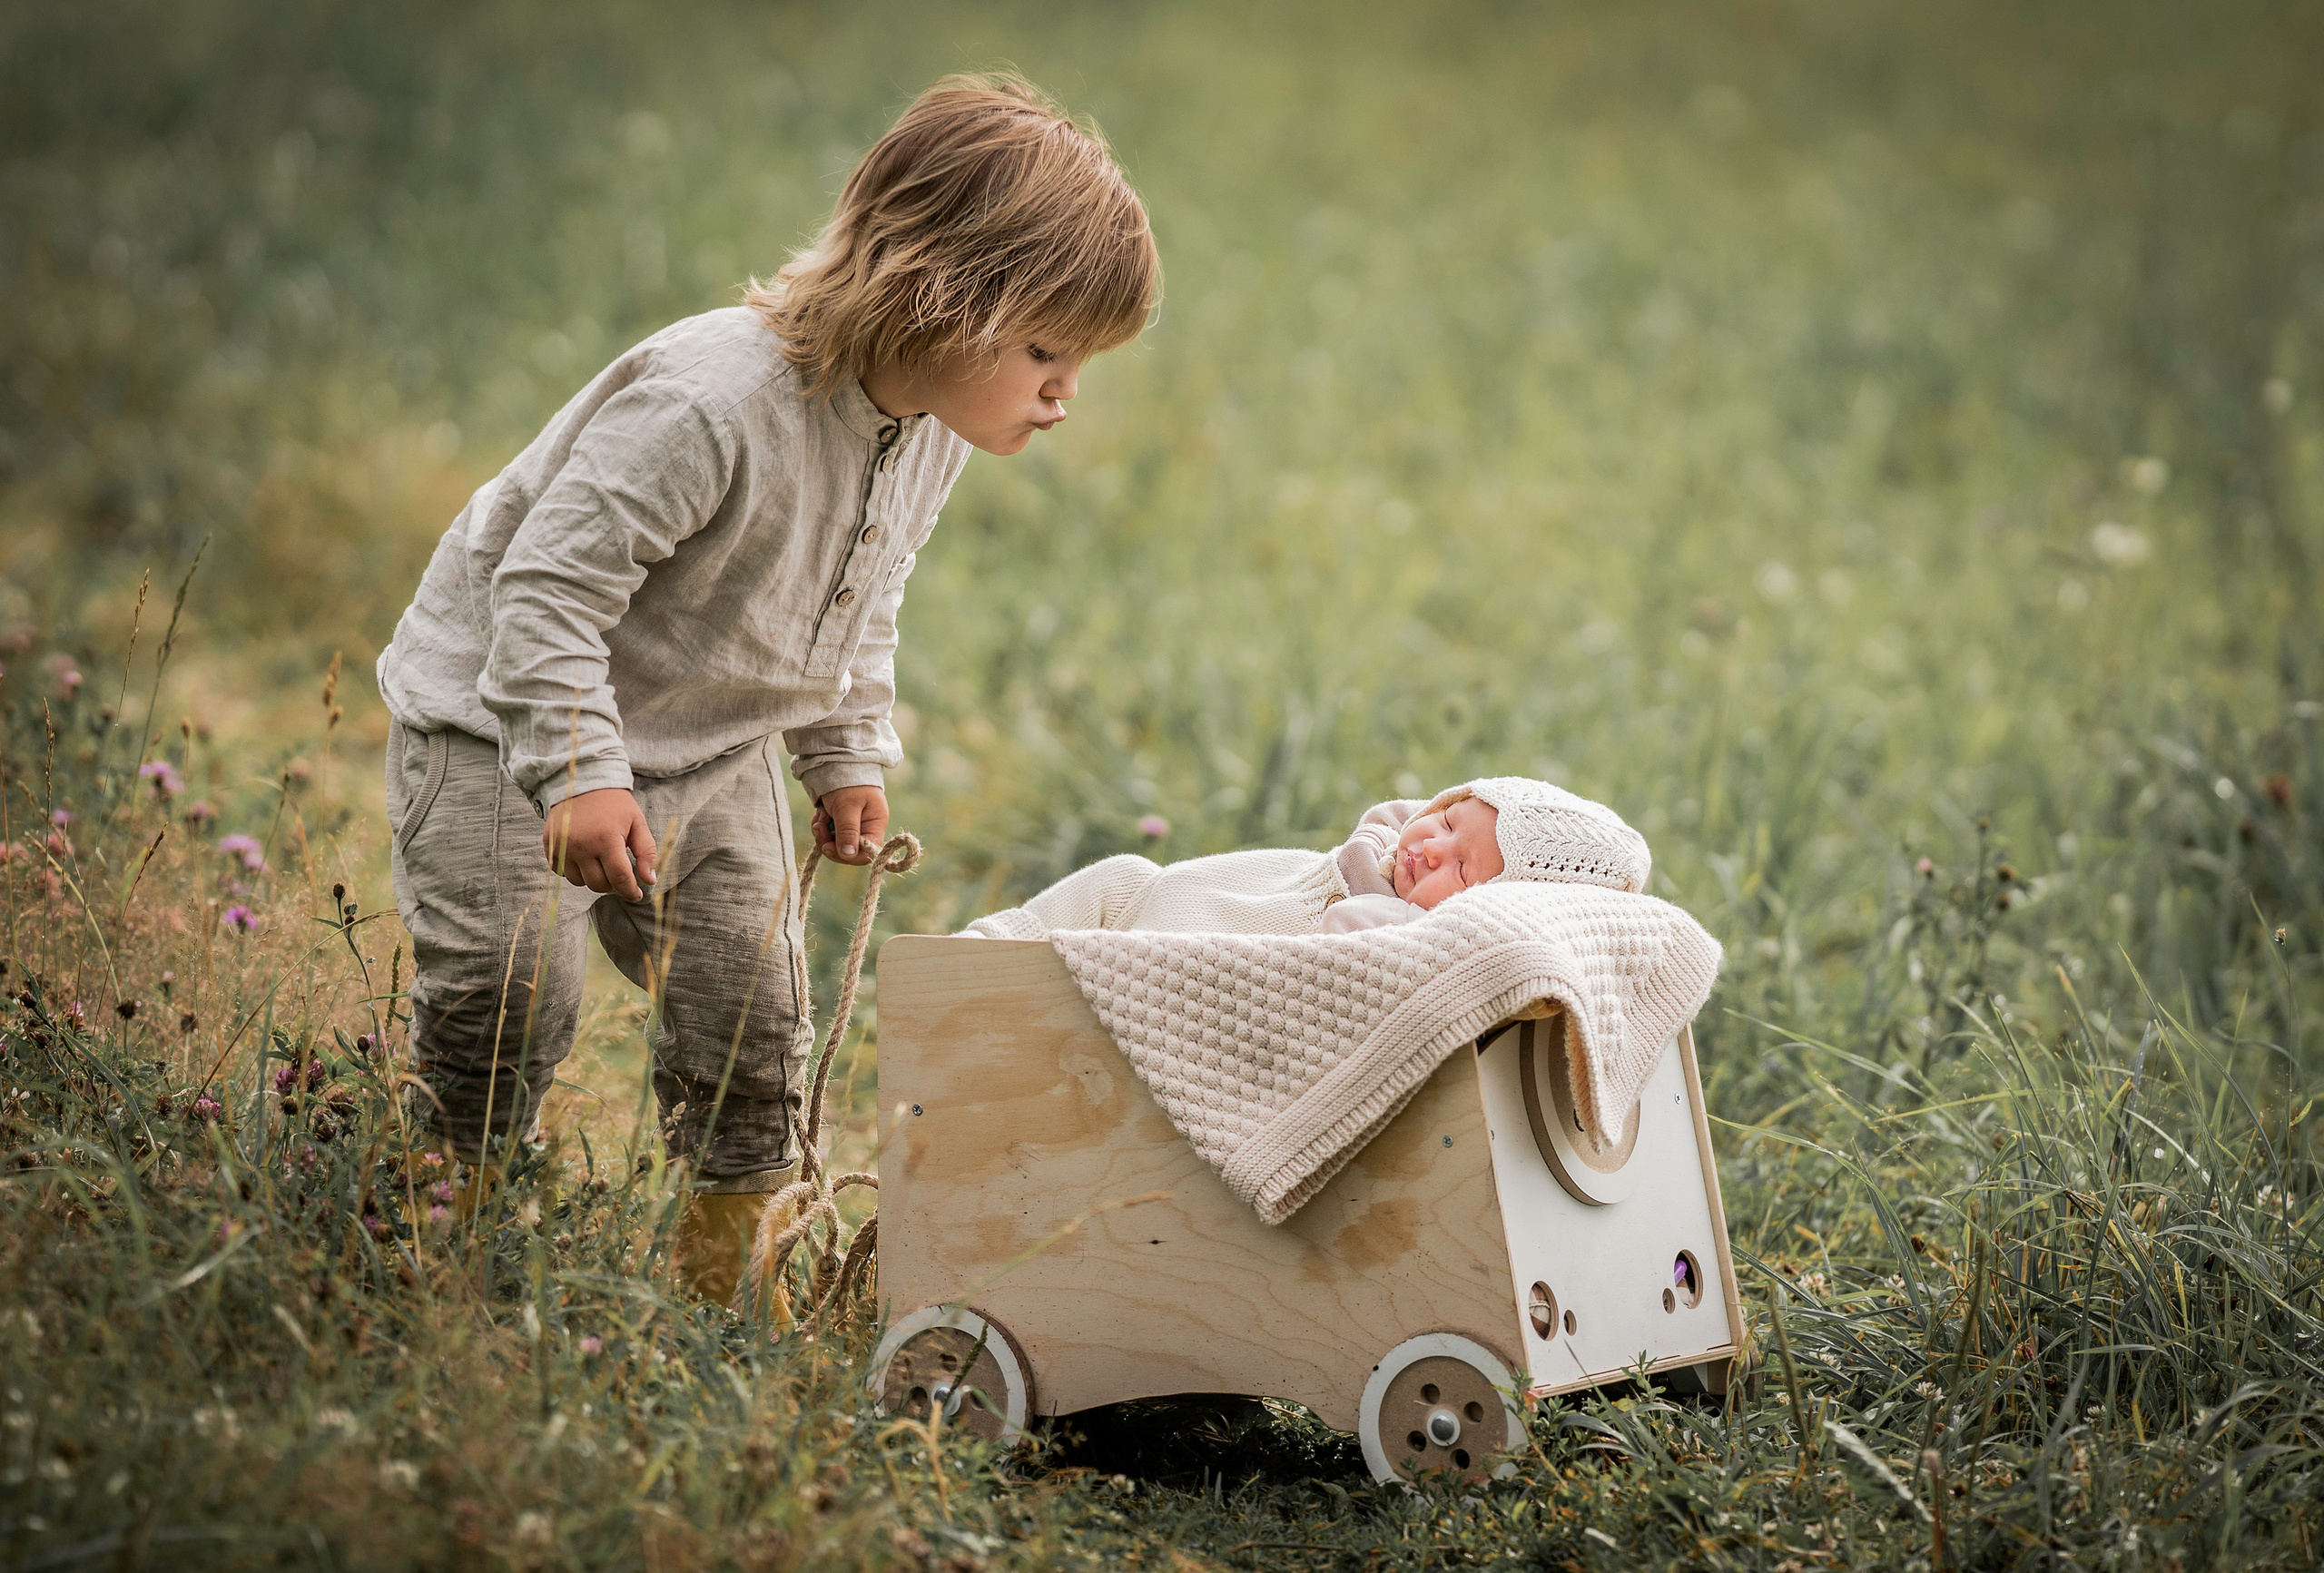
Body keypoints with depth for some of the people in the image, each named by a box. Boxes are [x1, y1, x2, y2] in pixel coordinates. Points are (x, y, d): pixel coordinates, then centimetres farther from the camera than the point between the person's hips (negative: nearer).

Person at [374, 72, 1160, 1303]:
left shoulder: (932, 434, -8)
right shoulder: (708, 406, -36)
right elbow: (551, 583, -32)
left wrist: (846, 756, 9)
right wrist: (580, 774, -36)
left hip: (711, 745, 7)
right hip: (506, 716, -7)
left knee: (751, 1018, 4)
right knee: (509, 995, -13)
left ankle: (721, 1274, 20)